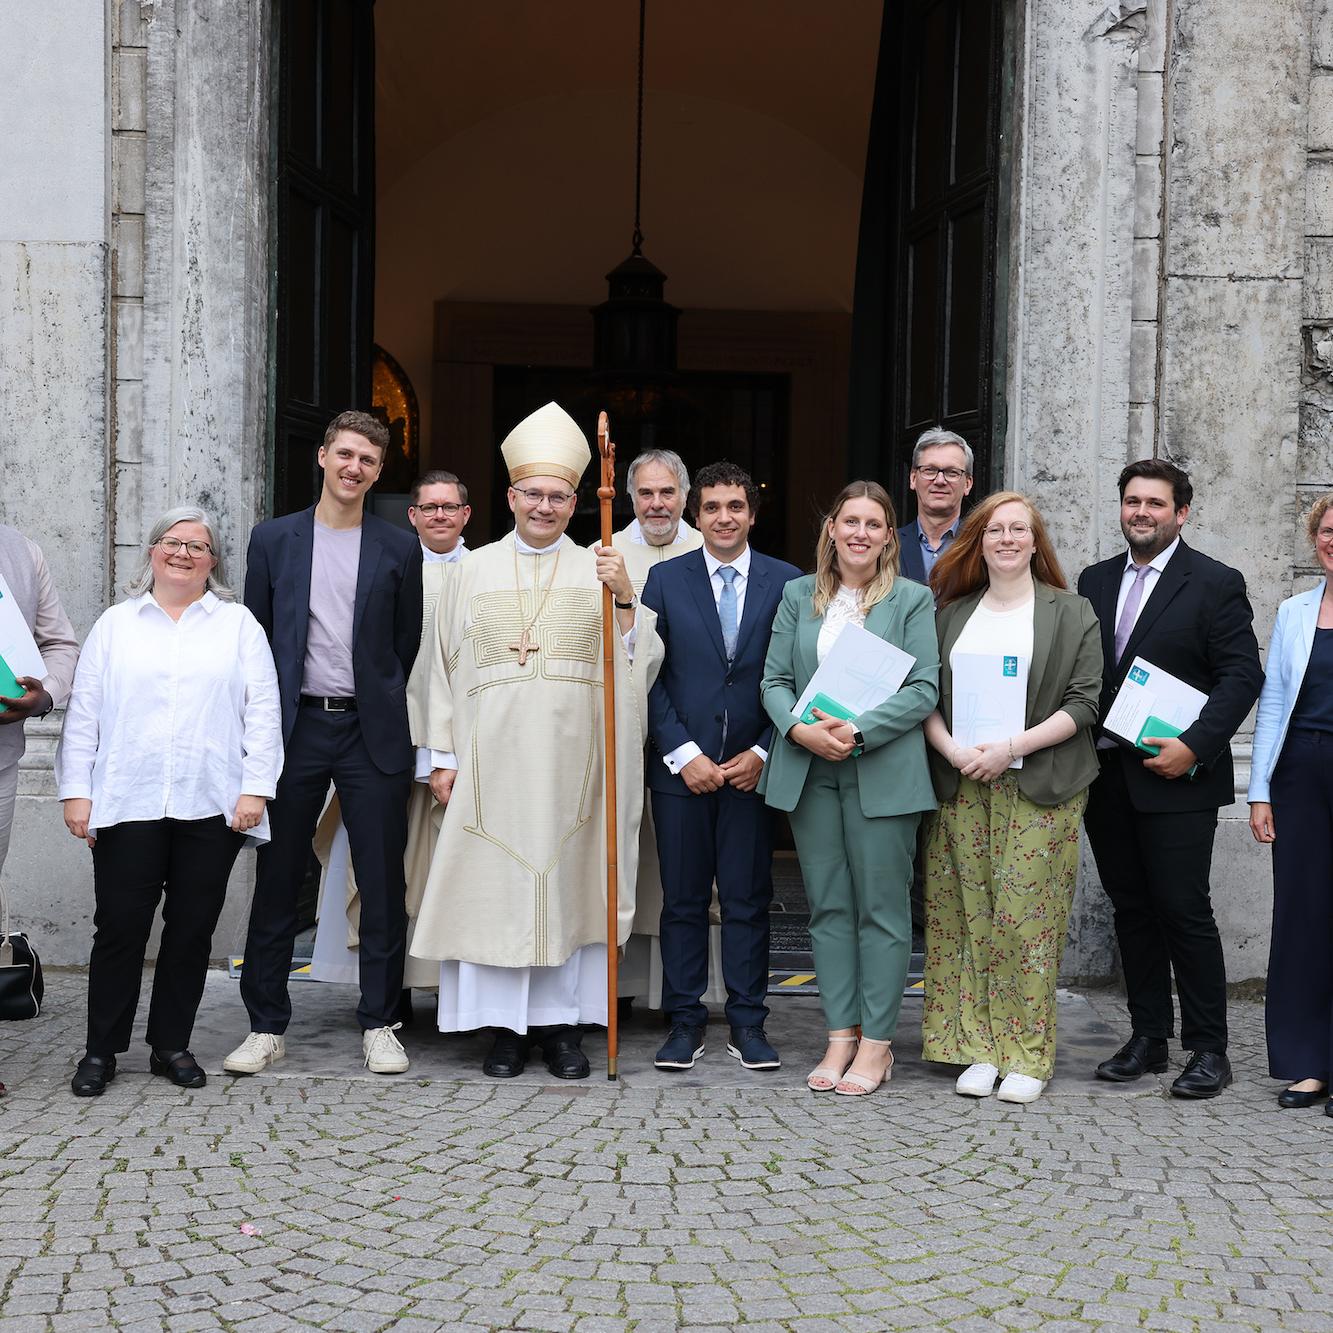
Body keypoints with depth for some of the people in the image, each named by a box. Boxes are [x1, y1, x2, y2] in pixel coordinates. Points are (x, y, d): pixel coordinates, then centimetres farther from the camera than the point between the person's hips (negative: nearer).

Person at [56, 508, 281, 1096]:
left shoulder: (238, 624, 11)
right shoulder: (116, 624, 13)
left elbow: (263, 712, 5)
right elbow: (83, 713, 9)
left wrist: (255, 788, -5)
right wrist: (75, 791, 1)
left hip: (211, 805, 0)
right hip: (127, 802, 0)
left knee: (193, 929, 5)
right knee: (119, 926, -2)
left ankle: (172, 1045, 16)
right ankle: (101, 1049, 9)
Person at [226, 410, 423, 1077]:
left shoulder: (399, 548, 6)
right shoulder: (274, 539, 7)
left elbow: (407, 642, 10)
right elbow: (255, 638, 8)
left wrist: (377, 706, 6)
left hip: (371, 732, 0)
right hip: (295, 726, 1)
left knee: (382, 884, 2)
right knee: (276, 883, 4)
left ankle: (379, 1025, 13)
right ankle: (267, 1026, 14)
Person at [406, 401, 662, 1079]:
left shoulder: (598, 572, 7)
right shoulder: (475, 572, 8)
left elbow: (638, 660, -1)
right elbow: (443, 665, 8)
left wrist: (625, 598, -16)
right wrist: (443, 756, 3)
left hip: (571, 757, 0)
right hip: (492, 756, 0)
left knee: (568, 880, 3)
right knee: (494, 881, 0)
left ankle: (563, 1022, 12)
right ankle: (505, 1024, 9)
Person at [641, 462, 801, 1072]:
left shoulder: (786, 582, 4)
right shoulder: (666, 580, 4)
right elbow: (650, 675, 1)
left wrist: (764, 753, -6)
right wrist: (683, 754, -7)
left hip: (752, 765, 0)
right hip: (682, 766, 0)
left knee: (747, 900, 4)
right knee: (683, 900, 5)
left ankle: (747, 1022, 12)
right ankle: (685, 1021, 13)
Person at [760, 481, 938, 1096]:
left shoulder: (912, 600, 2)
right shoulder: (799, 596, 11)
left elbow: (925, 688, -6)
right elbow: (775, 680, 8)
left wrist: (858, 732, -16)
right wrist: (799, 730, -12)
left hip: (882, 772, -3)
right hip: (809, 770, 3)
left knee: (881, 909, 0)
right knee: (828, 907, 6)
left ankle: (876, 1043, 7)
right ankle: (841, 1037, 13)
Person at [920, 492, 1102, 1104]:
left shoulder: (1071, 614, 5)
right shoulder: (952, 613, 13)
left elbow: (1083, 702, -3)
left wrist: (1012, 747, -13)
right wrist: (953, 751, -9)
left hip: (1039, 788, -3)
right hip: (962, 785, 3)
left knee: (1026, 917, -6)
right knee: (970, 917, 1)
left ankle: (1028, 1056, 2)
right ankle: (978, 1049, 8)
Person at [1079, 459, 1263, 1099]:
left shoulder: (1215, 583, -3)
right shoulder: (1096, 580, 14)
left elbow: (1242, 675, -8)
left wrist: (1194, 747, -17)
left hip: (1175, 778, -5)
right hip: (1107, 776, 5)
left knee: (1185, 911, -5)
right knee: (1131, 909, 10)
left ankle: (1207, 1050, 4)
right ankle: (1147, 1038, 19)